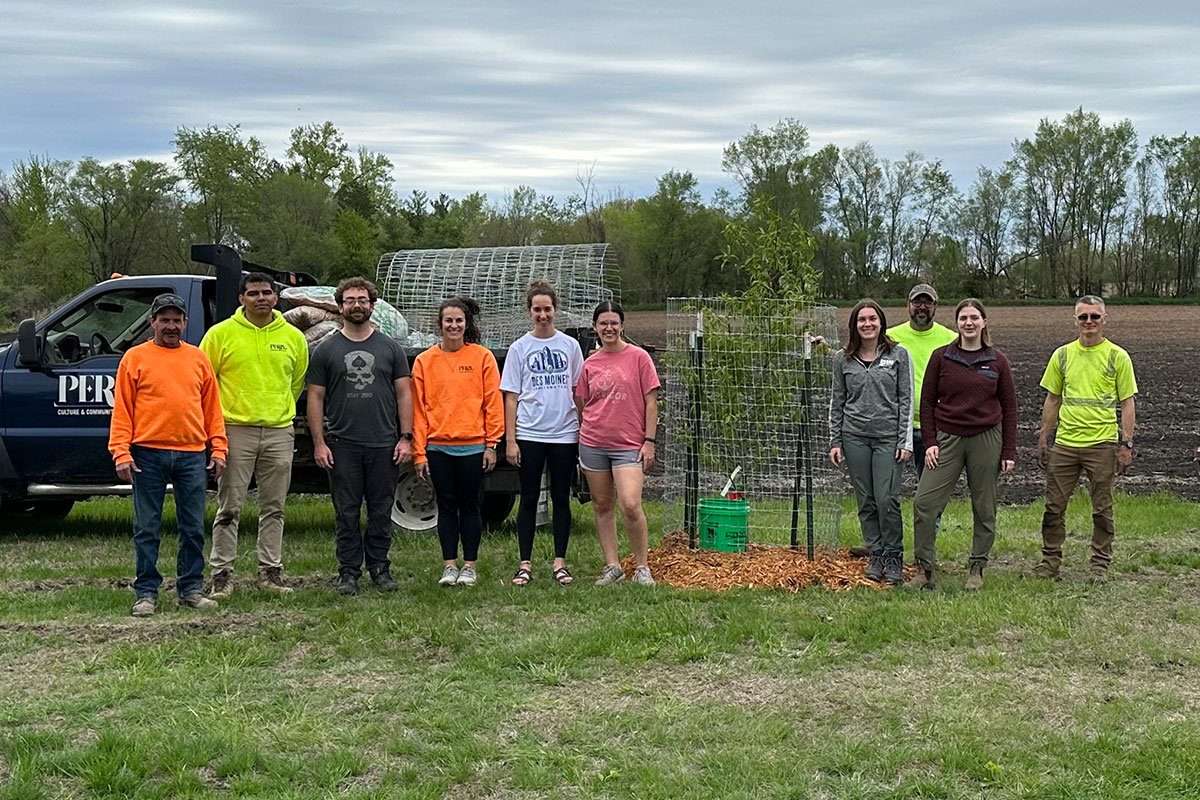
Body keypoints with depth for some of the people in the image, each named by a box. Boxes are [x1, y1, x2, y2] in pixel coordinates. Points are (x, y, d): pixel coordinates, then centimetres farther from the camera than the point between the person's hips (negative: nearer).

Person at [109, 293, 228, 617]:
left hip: (192, 454, 2)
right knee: (147, 529, 2)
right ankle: (146, 593, 9)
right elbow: (121, 408, 1)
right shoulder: (135, 358, 4)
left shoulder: (198, 358, 12)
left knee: (193, 528, 6)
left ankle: (191, 589, 16)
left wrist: (218, 448, 6)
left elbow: (212, 407, 13)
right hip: (148, 455, -2)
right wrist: (121, 453, -8)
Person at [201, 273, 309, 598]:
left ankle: (271, 572, 16)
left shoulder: (293, 337, 9)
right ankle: (222, 574, 5)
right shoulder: (221, 333, 0)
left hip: (279, 432, 3)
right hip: (235, 431, -3)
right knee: (229, 508, -1)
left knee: (274, 508, 8)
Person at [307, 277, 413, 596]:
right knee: (346, 513, 3)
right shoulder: (326, 350, 7)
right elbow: (315, 398, 6)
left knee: (381, 511, 6)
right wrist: (319, 443, -2)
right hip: (342, 446, 0)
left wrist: (405, 438, -1)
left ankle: (379, 568, 16)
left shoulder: (390, 348, 9)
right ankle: (348, 572, 11)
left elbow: (404, 394, 8)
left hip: (384, 445, 1)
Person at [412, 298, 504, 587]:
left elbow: (493, 403, 0)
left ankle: (470, 566, 14)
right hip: (438, 446, 1)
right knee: (446, 506, 6)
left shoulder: (482, 357, 1)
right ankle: (449, 566, 12)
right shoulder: (424, 361, 5)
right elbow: (418, 409, 4)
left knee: (470, 506, 6)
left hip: (473, 446, -1)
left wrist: (491, 444, -5)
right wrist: (419, 452, -1)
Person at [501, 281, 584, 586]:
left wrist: (583, 432, 6)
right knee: (529, 498, 2)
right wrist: (510, 440, -3)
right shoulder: (519, 348, 3)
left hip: (564, 434, 1)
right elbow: (511, 397, 3)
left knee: (561, 498, 5)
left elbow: (578, 392, 11)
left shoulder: (570, 345, 7)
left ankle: (560, 562, 12)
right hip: (529, 435, -1)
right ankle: (525, 564, 7)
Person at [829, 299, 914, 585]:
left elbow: (906, 399, 1)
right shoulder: (843, 359, 7)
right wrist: (835, 441, 6)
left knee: (887, 499, -8)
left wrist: (905, 440, -5)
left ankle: (894, 557, 6)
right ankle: (875, 555, 17)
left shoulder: (898, 355, 2)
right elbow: (837, 402, 11)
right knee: (866, 501, 6)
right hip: (855, 436, 2)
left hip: (888, 436, -2)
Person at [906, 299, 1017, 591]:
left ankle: (977, 569, 19)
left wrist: (1009, 451, 3)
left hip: (986, 439, 0)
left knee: (984, 508, 6)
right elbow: (927, 402, 5)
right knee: (924, 503, -9)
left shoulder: (997, 361, 3)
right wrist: (930, 443, -3)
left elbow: (1009, 406, 7)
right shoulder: (941, 357, 2)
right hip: (947, 438, 0)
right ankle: (924, 570, -1)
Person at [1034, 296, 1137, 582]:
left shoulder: (1117, 357, 0)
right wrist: (1043, 439, 11)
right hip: (1064, 443, 3)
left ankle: (1100, 564, 15)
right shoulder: (1062, 355, 8)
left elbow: (1127, 403, 1)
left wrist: (1126, 443, -6)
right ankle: (1050, 561, 15)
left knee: (1102, 510, 5)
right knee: (1054, 506, 4)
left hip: (1102, 444, -3)